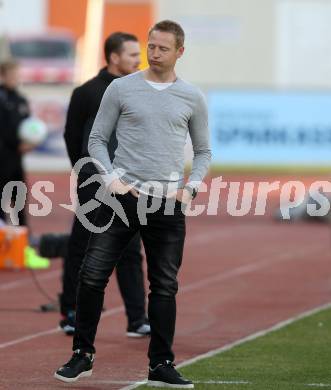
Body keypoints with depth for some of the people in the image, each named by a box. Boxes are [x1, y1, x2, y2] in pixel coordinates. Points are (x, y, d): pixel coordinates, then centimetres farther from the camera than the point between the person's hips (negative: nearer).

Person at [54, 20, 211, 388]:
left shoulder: (192, 98, 7)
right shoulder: (121, 88, 3)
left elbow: (203, 151, 16)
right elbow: (97, 138, 8)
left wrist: (190, 188, 0)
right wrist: (112, 178, -6)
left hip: (168, 203, 1)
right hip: (124, 194, -1)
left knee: (165, 285, 3)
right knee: (93, 275, -6)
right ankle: (82, 355, 6)